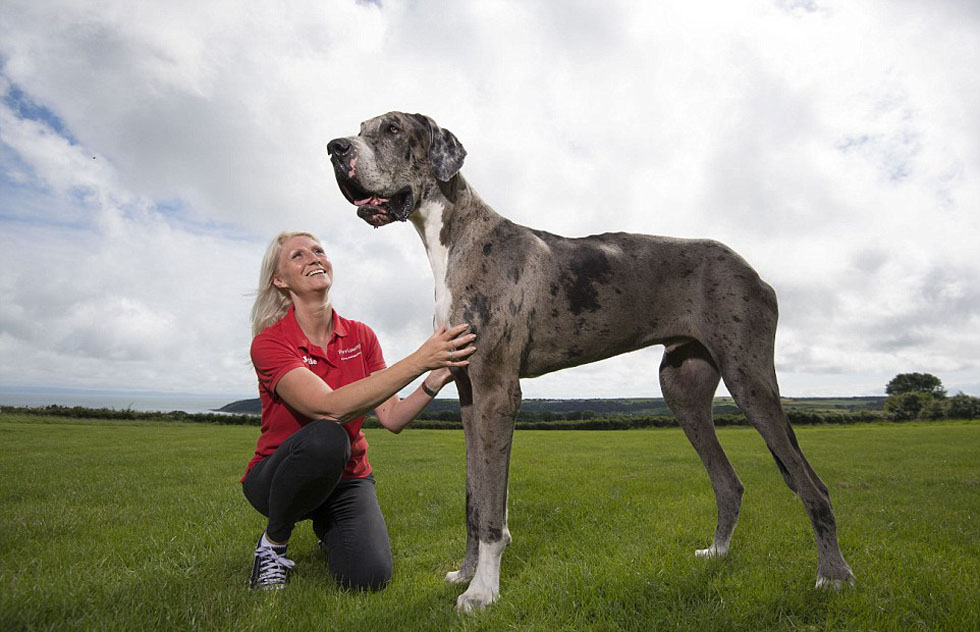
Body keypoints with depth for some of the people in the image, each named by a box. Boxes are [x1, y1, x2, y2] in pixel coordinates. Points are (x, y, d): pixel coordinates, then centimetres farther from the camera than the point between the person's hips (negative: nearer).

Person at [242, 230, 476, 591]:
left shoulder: (360, 336, -3)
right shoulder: (269, 342, -17)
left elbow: (392, 418, -10)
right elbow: (330, 407, -34)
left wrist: (436, 378, -28)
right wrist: (420, 360, -39)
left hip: (346, 478, 4)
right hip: (278, 476, -3)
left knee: (369, 576, -22)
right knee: (326, 437, -37)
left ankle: (326, 527, 15)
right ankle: (273, 542, -7)